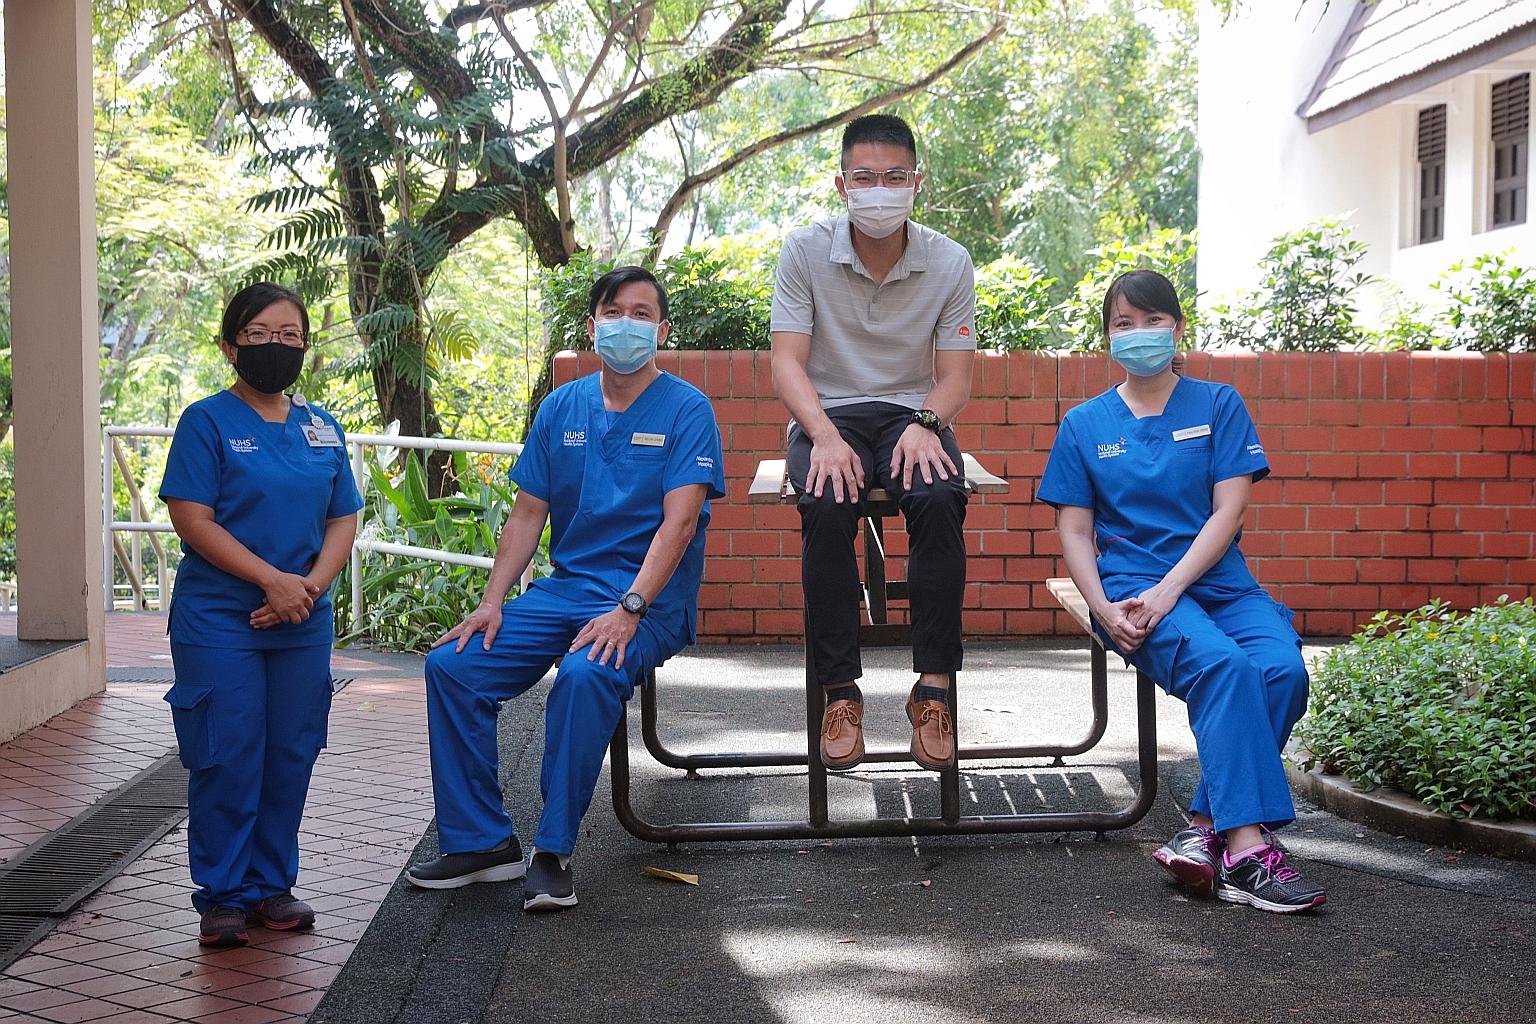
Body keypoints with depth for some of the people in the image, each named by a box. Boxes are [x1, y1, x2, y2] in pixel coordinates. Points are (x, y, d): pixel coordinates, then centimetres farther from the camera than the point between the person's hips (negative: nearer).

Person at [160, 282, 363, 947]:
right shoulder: (208, 421, -5)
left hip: (303, 624, 5)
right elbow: (192, 519, -12)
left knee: (291, 755, 9)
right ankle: (223, 896, 10)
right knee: (226, 759, -1)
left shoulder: (321, 429, 10)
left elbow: (343, 520, 9)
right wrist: (273, 580, -17)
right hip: (219, 622, -4)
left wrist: (311, 585, -9)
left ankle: (272, 884, 22)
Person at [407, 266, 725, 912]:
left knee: (587, 675, -35)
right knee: (452, 666, -13)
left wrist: (628, 609, -25)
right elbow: (528, 514, 12)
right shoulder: (562, 408, 12)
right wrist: (492, 602, -1)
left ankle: (552, 852, -21)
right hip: (564, 588, 6)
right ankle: (480, 840, -3)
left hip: (650, 600, -5)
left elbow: (679, 522, -13)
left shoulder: (686, 410, -4)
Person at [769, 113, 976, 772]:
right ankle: (839, 693, -25)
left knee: (939, 501, -33)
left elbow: (955, 374, -1)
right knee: (826, 506, -34)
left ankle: (933, 689, -26)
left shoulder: (949, 263, -2)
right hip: (828, 415, -1)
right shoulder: (806, 252, -5)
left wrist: (923, 424, -23)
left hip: (912, 415, 1)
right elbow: (787, 362, -9)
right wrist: (825, 436, -27)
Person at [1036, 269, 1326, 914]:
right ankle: (1247, 847, -38)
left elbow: (1229, 510, 1)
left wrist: (1169, 587, -13)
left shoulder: (1218, 405, 12)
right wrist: (1104, 608, -10)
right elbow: (1075, 532, 9)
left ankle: (1206, 830, -25)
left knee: (1284, 669, -30)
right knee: (1222, 664, -33)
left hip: (1219, 581, 2)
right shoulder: (1084, 424, 14)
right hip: (1131, 587, -2)